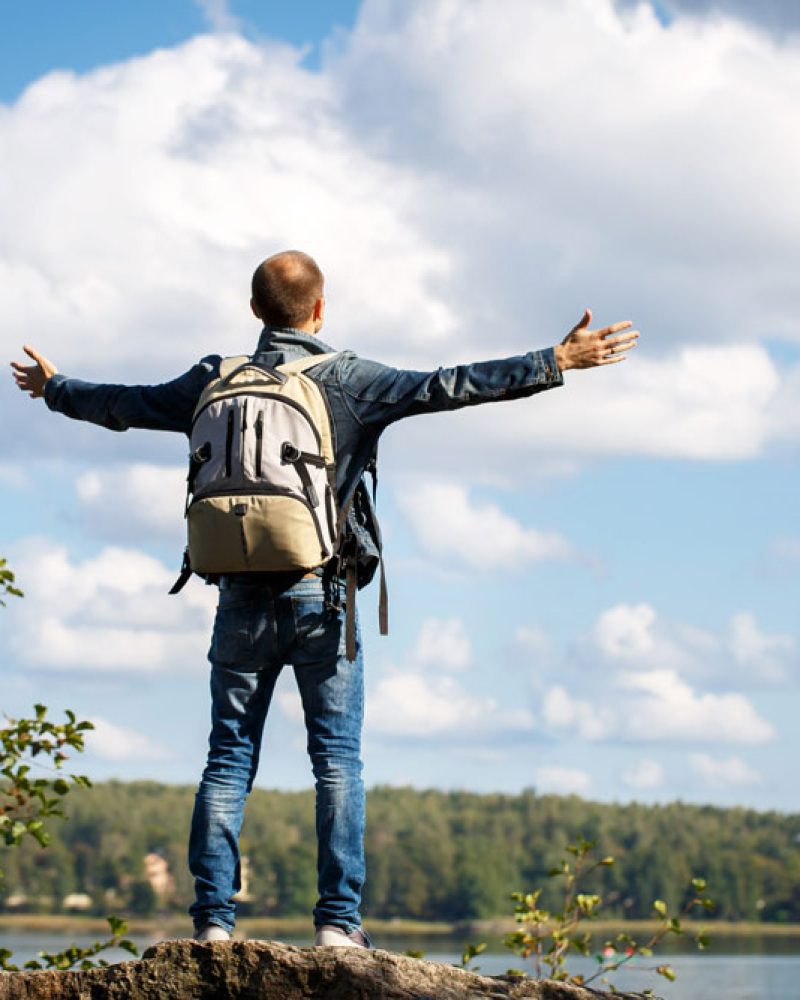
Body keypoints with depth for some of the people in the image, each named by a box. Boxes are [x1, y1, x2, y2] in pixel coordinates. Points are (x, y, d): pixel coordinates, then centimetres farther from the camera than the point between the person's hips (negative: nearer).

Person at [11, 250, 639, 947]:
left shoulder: (216, 381, 8)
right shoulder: (346, 380, -2)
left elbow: (124, 406, 22)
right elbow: (445, 388, -9)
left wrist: (54, 388, 41)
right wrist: (557, 362, -8)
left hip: (242, 598, 3)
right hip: (319, 595, -3)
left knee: (229, 758, 7)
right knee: (338, 759, 1)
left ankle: (213, 918, 2)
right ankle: (339, 923, -4)